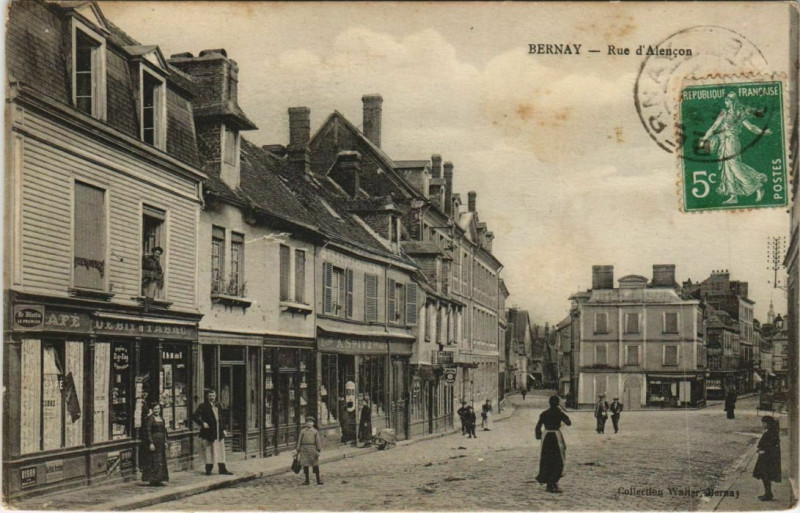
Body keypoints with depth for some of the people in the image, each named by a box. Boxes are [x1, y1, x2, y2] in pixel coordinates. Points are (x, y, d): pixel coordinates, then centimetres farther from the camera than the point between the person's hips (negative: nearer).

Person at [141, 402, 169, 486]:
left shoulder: (161, 418, 14)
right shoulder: (149, 419, -9)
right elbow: (148, 431, -14)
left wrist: (165, 442, 14)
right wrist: (151, 443, -20)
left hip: (160, 442, 8)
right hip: (153, 440, -8)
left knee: (160, 460, 9)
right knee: (153, 460, -8)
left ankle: (158, 480, 16)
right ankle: (152, 480, -4)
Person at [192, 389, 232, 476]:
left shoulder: (217, 406, 15)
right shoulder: (203, 406, -5)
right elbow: (195, 416, -11)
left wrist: (223, 429, 14)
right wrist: (202, 423, -19)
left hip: (219, 432, 6)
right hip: (209, 432, -6)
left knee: (221, 452, 7)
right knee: (209, 451, -1)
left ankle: (222, 469, 12)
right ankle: (208, 470, 6)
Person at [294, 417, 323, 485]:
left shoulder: (315, 431, 7)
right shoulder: (302, 431, 9)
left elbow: (318, 441, 2)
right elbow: (299, 441, 8)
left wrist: (318, 451, -7)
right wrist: (297, 451, 4)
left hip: (312, 449, -1)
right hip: (304, 449, 1)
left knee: (315, 465, -1)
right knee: (305, 465, 2)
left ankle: (318, 480, 6)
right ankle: (307, 480, 10)